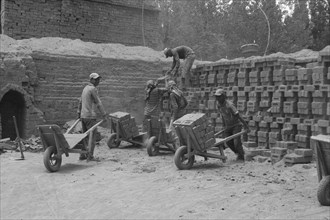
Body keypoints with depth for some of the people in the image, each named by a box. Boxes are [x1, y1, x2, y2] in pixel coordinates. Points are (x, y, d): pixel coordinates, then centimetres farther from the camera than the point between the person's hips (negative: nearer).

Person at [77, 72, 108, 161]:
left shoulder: (85, 88, 17)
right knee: (93, 135, -6)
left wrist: (79, 113, 30)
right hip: (90, 116, -9)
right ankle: (90, 156, -8)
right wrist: (104, 115, -8)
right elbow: (98, 103, -13)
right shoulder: (93, 89, -12)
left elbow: (80, 102, 23)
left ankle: (82, 155, 14)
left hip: (83, 116, 9)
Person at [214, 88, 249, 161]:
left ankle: (241, 157, 12)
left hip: (236, 125, -6)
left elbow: (238, 116, -25)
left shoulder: (229, 105, -26)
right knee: (229, 142, -2)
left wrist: (246, 126, -24)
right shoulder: (219, 104, -3)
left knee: (236, 142, -11)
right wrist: (225, 126, 19)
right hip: (228, 126, 6)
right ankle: (238, 153, 23)